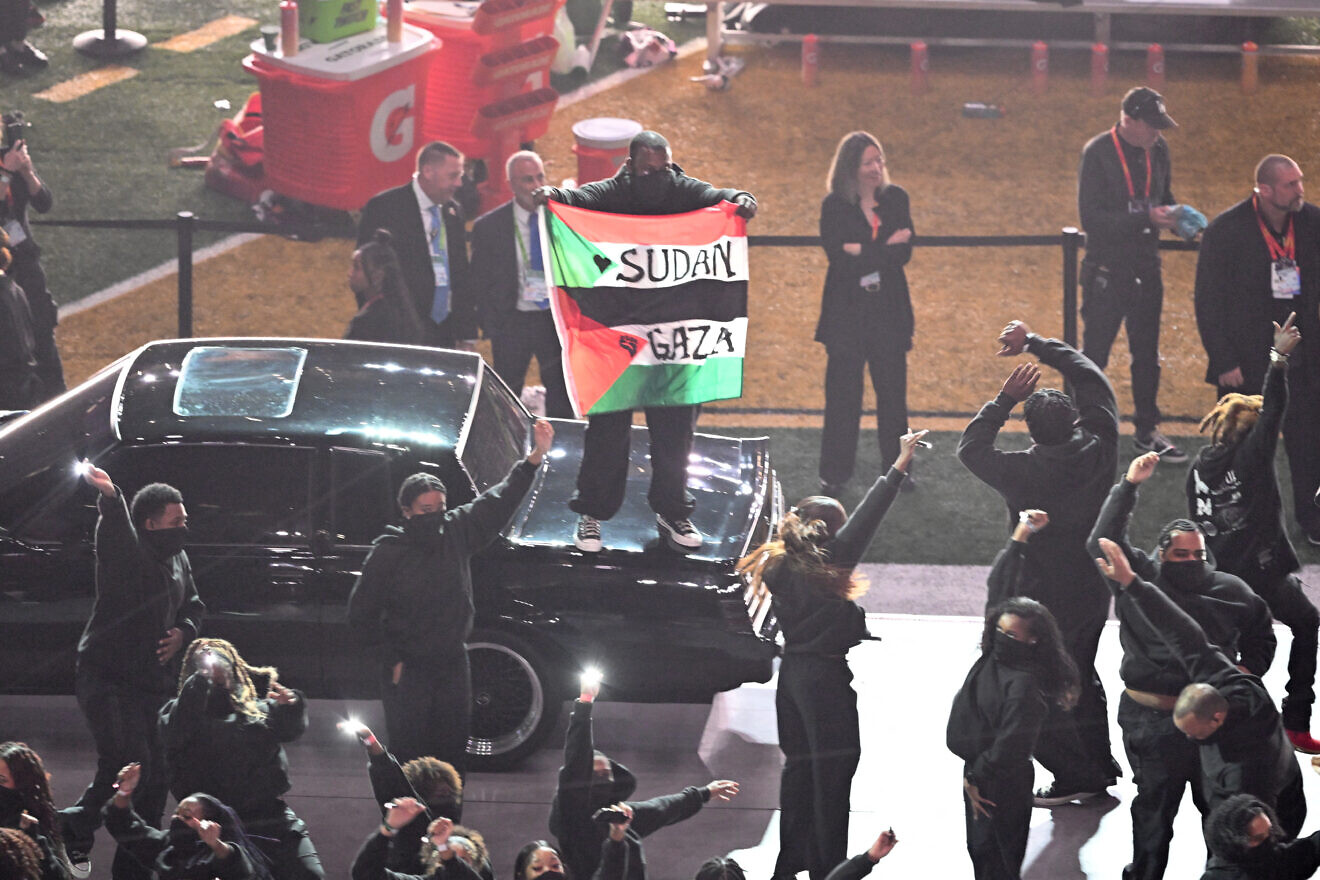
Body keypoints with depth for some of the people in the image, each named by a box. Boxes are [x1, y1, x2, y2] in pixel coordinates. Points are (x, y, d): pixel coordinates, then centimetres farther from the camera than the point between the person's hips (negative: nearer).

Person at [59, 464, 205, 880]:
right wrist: (109, 496, -59)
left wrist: (183, 632, 3)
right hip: (107, 678, -8)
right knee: (128, 765, -23)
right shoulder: (126, 553, -12)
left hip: (154, 682, 8)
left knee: (155, 776, 8)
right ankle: (75, 832, -2)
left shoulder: (178, 559, 13)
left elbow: (193, 605, 27)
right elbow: (115, 531, -36)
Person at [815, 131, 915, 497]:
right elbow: (838, 256, -15)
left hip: (889, 310, 3)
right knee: (843, 391, 0)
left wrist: (864, 251, -16)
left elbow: (904, 253, -5)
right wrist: (886, 248, -15)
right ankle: (835, 473, 7)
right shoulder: (834, 206, -5)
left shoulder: (895, 199, 4)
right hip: (846, 311, -2)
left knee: (892, 388, 6)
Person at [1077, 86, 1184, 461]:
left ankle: (1147, 430, 26)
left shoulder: (1158, 149, 3)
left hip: (1146, 268, 6)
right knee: (1094, 354, 1)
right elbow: (1091, 217, -21)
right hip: (1107, 271, -6)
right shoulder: (1098, 153, -16)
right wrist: (1146, 218, -27)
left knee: (1147, 353, 15)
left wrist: (1175, 217, -7)